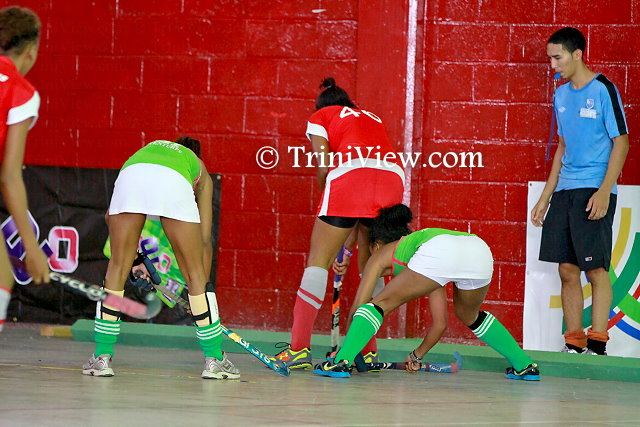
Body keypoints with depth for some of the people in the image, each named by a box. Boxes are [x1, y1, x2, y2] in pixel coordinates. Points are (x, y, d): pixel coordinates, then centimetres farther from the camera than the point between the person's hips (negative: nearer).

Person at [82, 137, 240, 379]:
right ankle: (214, 358, 15)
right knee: (195, 275, 12)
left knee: (118, 269, 14)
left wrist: (131, 257, 38)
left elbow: (111, 215, 34)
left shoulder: (150, 148, 43)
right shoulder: (199, 169, 38)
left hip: (130, 177, 1)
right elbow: (205, 239, 28)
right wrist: (201, 285, 32)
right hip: (174, 184, -1)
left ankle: (102, 356, 12)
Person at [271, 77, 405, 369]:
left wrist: (326, 199, 23)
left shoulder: (320, 118, 24)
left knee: (318, 260, 1)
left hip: (350, 173, -4)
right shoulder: (372, 118, 37)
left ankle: (299, 349, -6)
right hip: (393, 177, 4)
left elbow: (324, 168, 6)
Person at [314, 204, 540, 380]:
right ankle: (525, 366, 37)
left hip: (440, 250, -6)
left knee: (380, 305, 9)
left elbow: (357, 307, 27)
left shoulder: (381, 255, 32)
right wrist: (418, 356, 57)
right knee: (469, 316, 34)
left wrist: (346, 350, 39)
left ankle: (341, 361, -7)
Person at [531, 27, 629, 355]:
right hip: (564, 192, 7)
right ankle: (574, 344, 8)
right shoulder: (561, 95, 15)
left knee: (596, 268, -9)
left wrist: (604, 191, -17)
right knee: (567, 269, 4)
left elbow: (621, 142, -8)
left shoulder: (603, 90, -6)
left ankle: (597, 346, -10)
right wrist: (545, 198, 20)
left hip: (594, 191, -7)